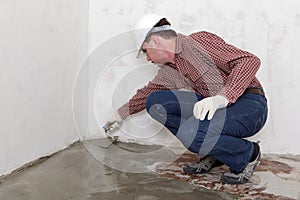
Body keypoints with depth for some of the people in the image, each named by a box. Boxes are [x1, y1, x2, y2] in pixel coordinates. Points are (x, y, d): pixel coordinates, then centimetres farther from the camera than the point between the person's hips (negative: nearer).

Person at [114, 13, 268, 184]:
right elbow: (147, 93, 30)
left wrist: (222, 97, -31)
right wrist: (120, 115, 36)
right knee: (155, 102, -3)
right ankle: (213, 152, 2)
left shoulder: (200, 41, -13)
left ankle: (247, 155, -5)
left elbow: (250, 60, -20)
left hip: (250, 106, -8)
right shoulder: (167, 71, 13)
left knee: (189, 132, -33)